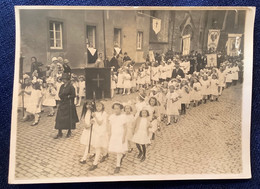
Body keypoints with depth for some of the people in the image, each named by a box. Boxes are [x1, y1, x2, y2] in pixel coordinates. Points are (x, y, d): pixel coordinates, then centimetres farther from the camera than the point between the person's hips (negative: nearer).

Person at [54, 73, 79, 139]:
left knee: (69, 118, 4)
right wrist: (61, 95, -7)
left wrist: (67, 97, -16)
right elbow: (59, 94, 13)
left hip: (69, 104, -6)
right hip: (62, 104, 6)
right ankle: (60, 133, 9)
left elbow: (73, 95, -11)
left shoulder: (71, 86, -10)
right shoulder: (62, 86, 10)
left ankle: (69, 132, 22)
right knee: (59, 118, 2)